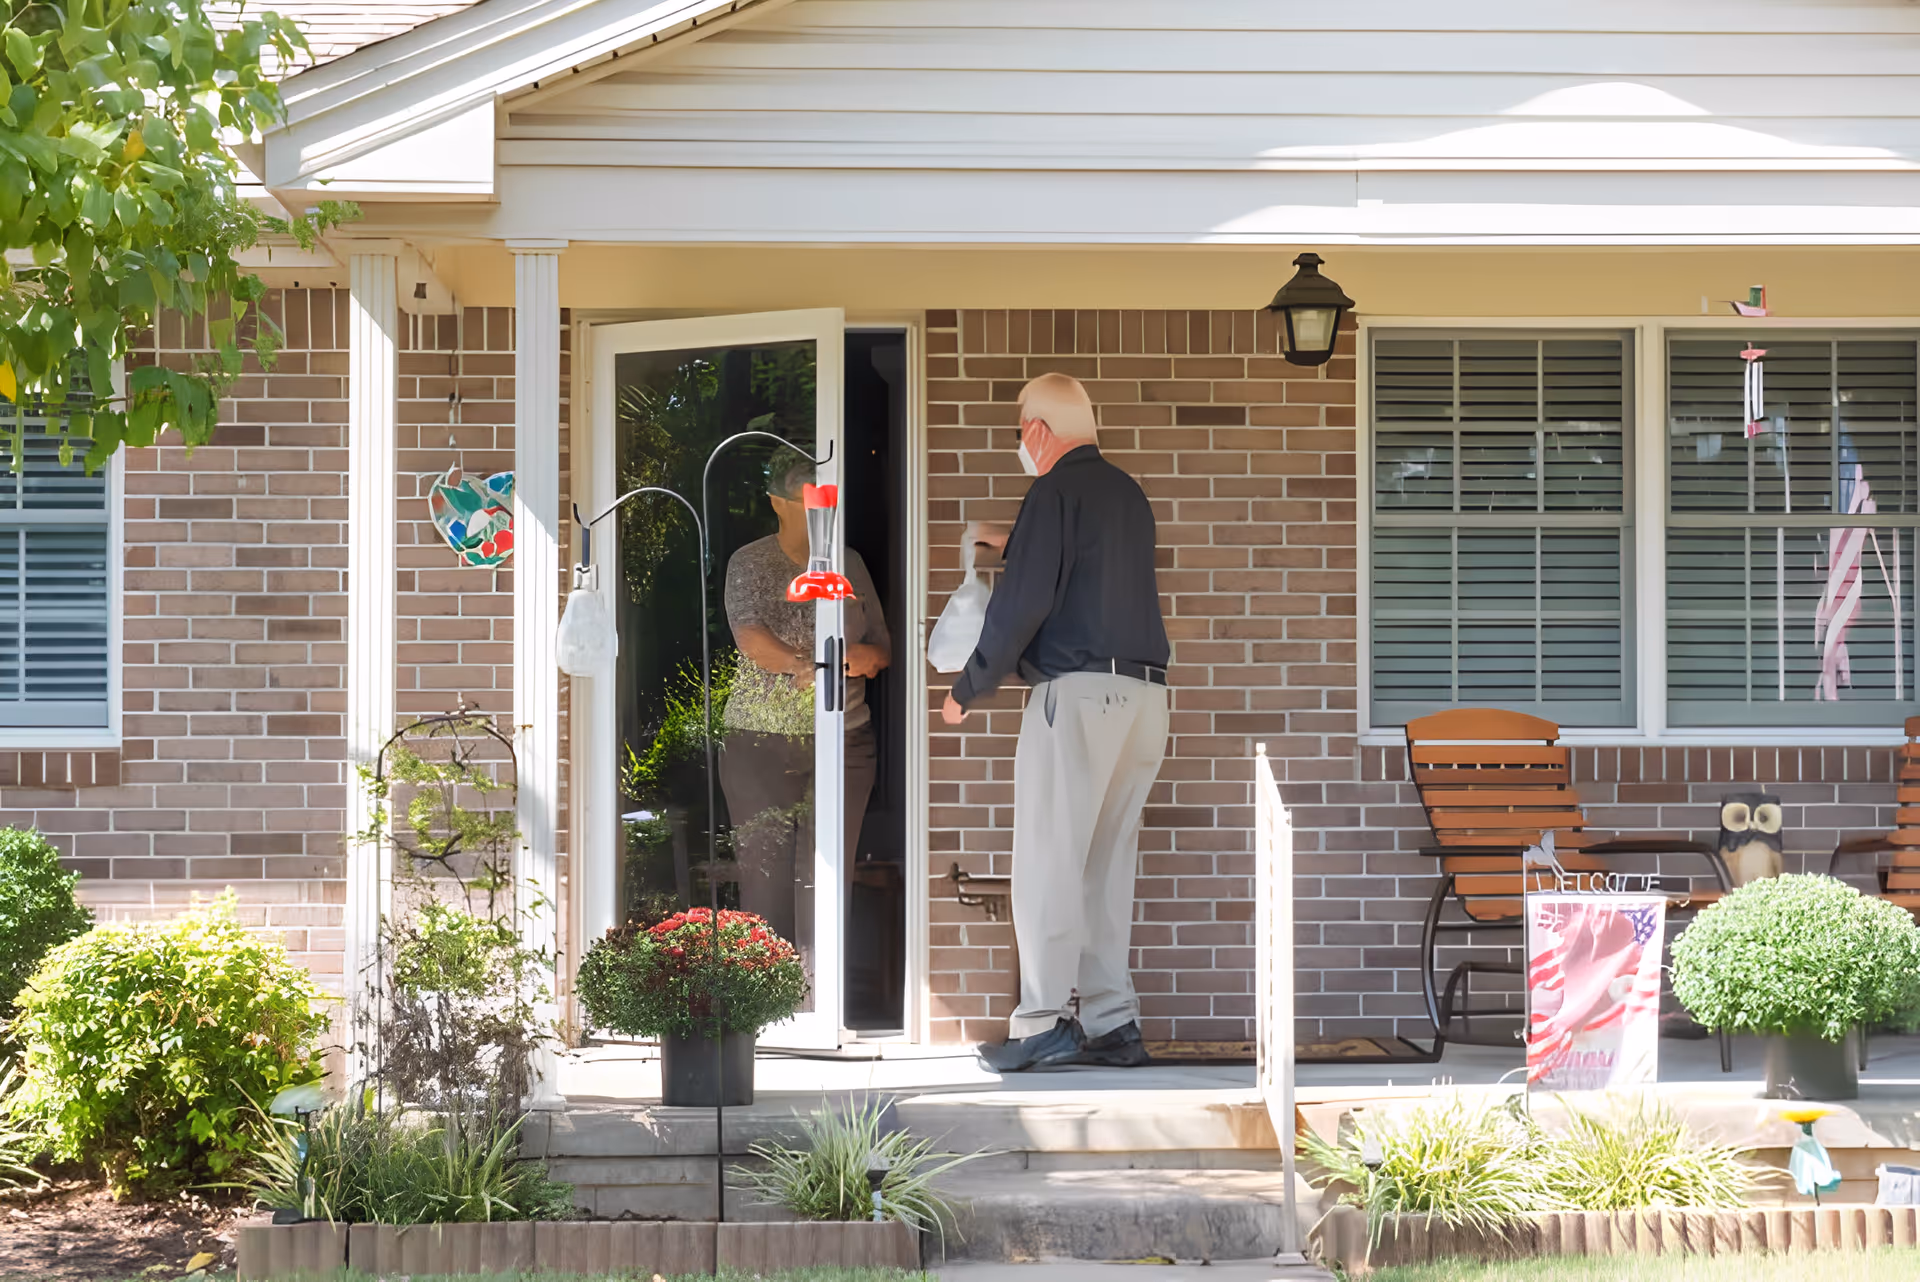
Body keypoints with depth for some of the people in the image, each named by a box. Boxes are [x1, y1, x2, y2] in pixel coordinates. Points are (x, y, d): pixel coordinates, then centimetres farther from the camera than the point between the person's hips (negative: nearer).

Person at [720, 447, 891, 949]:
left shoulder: (849, 564, 11)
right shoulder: (751, 564, -1)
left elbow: (882, 645, 15)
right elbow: (752, 638, -18)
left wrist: (871, 656, -10)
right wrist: (808, 666, -34)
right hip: (762, 746, -3)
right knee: (765, 877, -5)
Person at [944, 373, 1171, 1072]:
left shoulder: (1056, 492, -7)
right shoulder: (1128, 493, 17)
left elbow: (1023, 602, -12)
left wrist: (967, 690, -2)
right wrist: (1017, 545, 45)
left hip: (1079, 691, -8)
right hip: (1145, 693, 8)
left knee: (1048, 860, -6)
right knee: (1108, 863, 11)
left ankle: (1043, 1021, -10)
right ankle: (1111, 1022, 9)